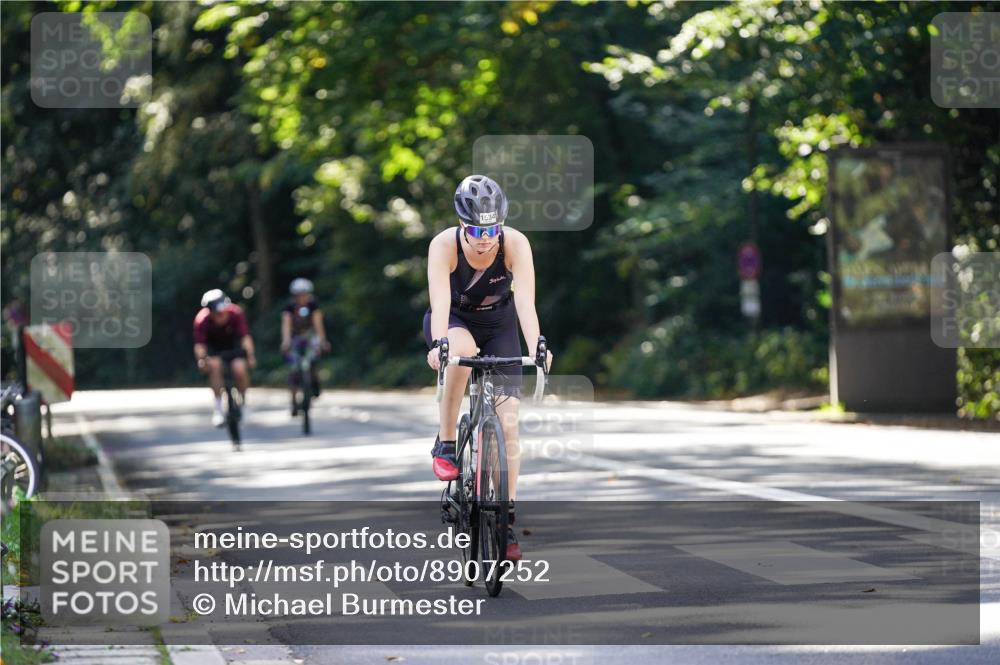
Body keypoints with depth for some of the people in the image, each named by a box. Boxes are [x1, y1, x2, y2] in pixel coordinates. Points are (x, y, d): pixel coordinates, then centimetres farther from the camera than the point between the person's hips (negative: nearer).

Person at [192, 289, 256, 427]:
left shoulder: (236, 313, -30)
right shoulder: (202, 320, -31)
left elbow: (245, 336, -34)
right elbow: (199, 344, -32)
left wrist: (250, 355, -51)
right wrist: (201, 360, -52)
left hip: (233, 343, 0)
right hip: (213, 346, 0)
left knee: (240, 369, -24)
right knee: (214, 365, -31)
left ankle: (243, 401, 6)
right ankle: (218, 408, -19)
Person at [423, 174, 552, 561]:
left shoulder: (516, 244, -27)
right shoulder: (444, 245, -29)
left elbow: (525, 300, -36)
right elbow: (440, 302, -40)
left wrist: (536, 347, -51)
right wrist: (438, 344, -57)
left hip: (499, 326, 1)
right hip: (453, 322, -1)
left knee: (507, 421, -10)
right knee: (461, 349, -40)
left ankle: (506, 521, -2)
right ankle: (445, 443, -23)